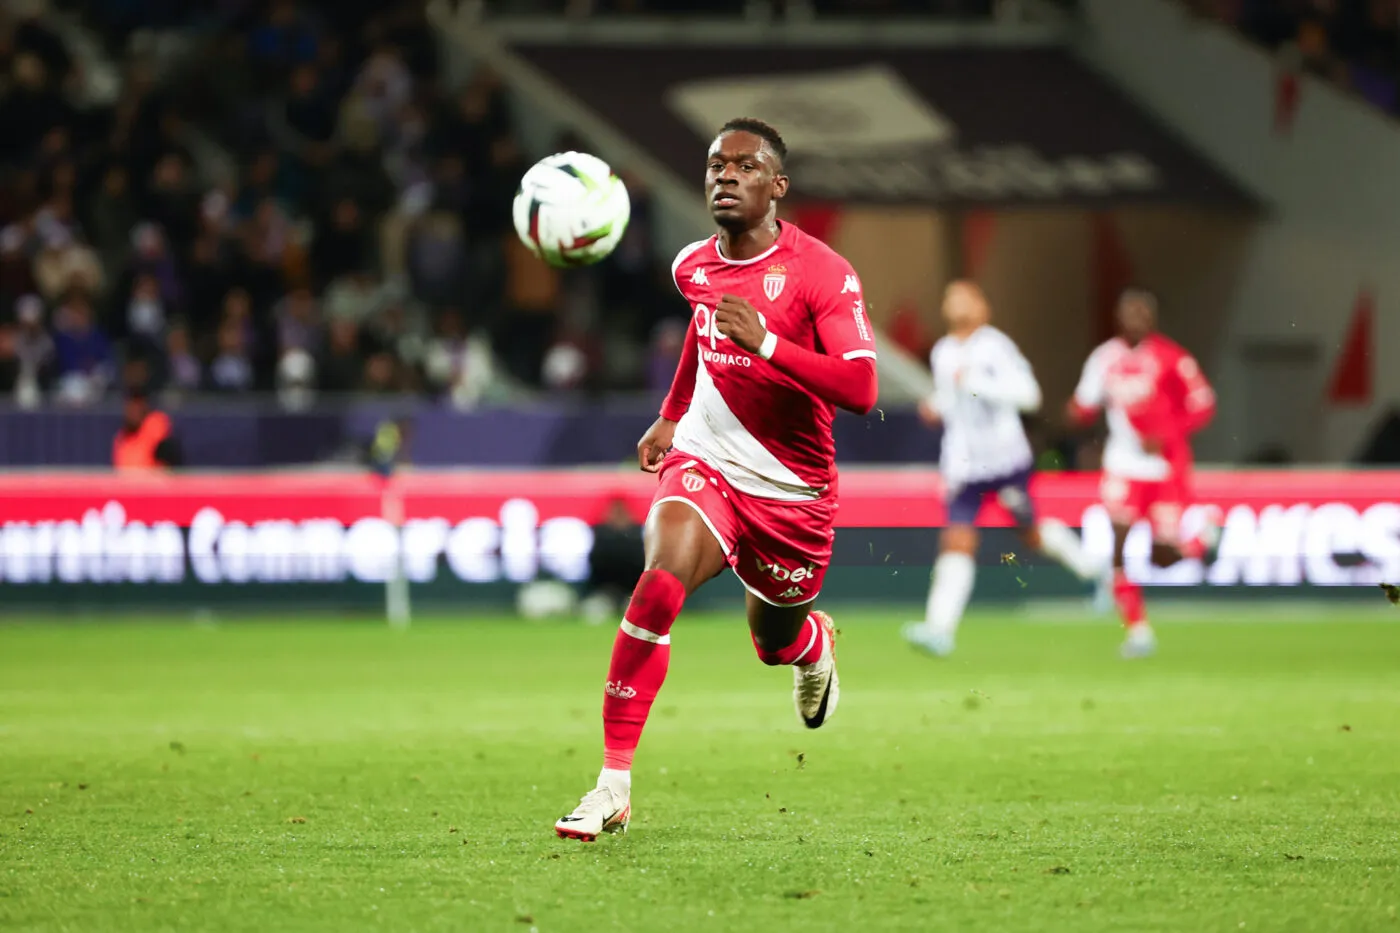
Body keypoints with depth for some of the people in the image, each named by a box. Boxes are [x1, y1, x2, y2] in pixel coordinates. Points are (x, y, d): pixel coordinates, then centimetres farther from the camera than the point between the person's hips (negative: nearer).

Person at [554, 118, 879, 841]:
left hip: (793, 490, -2)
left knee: (776, 645, 16)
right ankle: (613, 784, -23)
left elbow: (860, 391, -26)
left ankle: (816, 641, 59)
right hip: (705, 462, 2)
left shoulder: (821, 273, -17)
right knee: (659, 586, -26)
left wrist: (766, 342, -36)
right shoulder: (692, 267, 0)